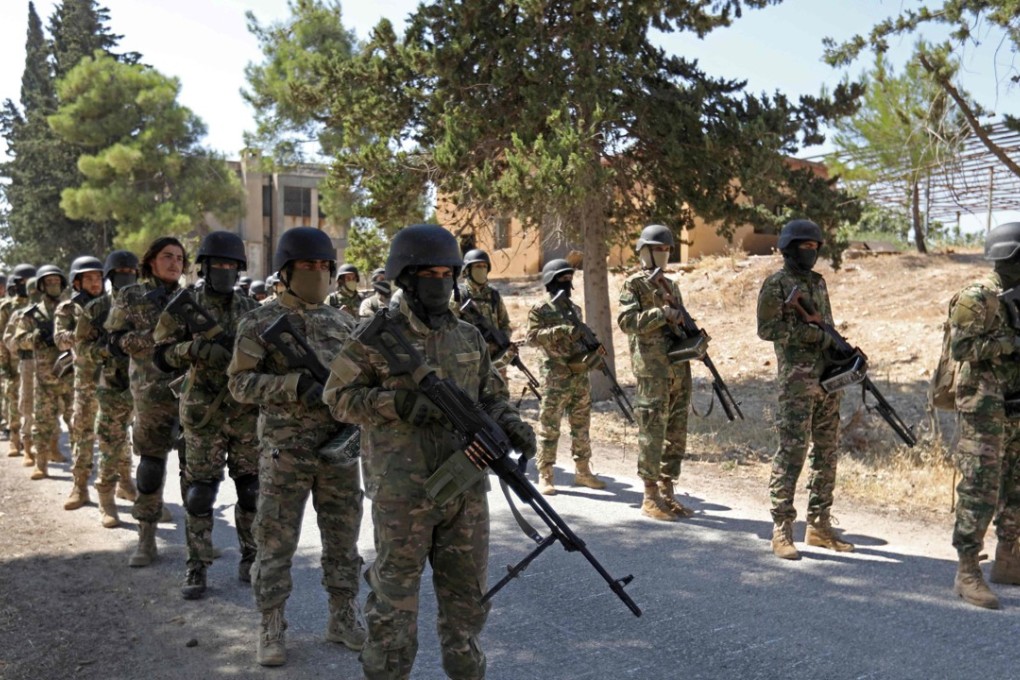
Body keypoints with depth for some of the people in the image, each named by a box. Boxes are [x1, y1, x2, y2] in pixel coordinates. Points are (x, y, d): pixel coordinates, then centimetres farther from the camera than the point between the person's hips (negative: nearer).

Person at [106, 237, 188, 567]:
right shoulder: (130, 296, 3)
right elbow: (116, 343, -2)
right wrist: (153, 335, -16)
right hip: (152, 392, -2)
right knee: (151, 464, 1)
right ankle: (146, 540, 12)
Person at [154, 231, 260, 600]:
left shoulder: (252, 309, 7)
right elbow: (161, 355, -5)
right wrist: (195, 348, -22)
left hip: (248, 414, 2)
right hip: (204, 416, -2)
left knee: (252, 491, 7)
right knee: (199, 493, 2)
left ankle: (250, 559, 23)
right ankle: (197, 568, 13)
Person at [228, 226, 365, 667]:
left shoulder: (342, 322, 10)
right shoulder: (260, 323, -4)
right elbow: (240, 383, -9)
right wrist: (296, 384, -21)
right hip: (285, 451, -4)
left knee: (343, 540, 12)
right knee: (276, 544, 4)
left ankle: (344, 619, 26)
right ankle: (271, 630, 18)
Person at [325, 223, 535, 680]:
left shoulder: (469, 337, 10)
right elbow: (339, 396, -7)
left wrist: (511, 424, -3)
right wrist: (400, 403, -20)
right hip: (402, 493, -5)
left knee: (467, 595, 15)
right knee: (395, 597, 6)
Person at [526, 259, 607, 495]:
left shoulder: (575, 309, 16)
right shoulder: (540, 310, -3)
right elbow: (533, 336, -14)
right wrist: (561, 330, -23)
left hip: (581, 376, 6)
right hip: (556, 377, -6)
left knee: (581, 425, 11)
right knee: (549, 427, -3)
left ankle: (583, 471, 20)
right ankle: (545, 475, 3)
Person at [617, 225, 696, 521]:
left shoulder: (671, 285, 21)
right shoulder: (634, 284, -1)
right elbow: (627, 321, -14)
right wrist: (662, 313, -18)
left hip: (680, 368, 7)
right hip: (653, 369, -7)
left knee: (676, 435, 9)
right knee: (652, 433, -4)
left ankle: (667, 492, 17)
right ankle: (651, 497, 3)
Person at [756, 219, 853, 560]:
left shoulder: (818, 282, 18)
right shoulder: (776, 284, -3)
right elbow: (767, 328, -11)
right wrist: (810, 332, -15)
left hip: (828, 376, 8)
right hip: (797, 379, -7)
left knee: (826, 451, 9)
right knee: (792, 451, -9)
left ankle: (819, 525, 18)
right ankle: (781, 531, -3)